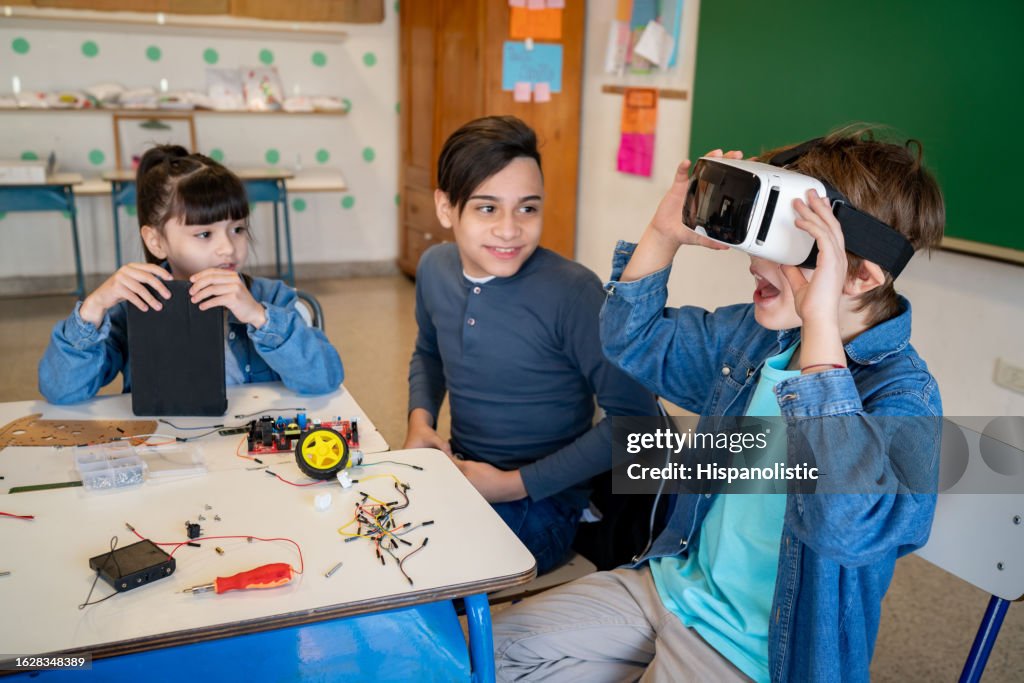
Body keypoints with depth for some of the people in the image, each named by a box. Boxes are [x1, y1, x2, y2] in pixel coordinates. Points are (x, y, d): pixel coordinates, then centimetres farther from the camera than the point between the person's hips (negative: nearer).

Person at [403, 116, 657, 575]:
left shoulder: (572, 292, -21)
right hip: (457, 475, 6)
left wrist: (517, 484, -18)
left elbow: (634, 415, -19)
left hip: (539, 506, -6)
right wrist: (420, 418, 0)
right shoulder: (434, 269, -2)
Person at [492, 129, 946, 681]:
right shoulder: (756, 332, -2)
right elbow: (634, 342, 11)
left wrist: (822, 321, -42)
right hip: (671, 580, 7)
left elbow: (846, 528, -42)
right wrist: (664, 233, -6)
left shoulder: (904, 396, -23)